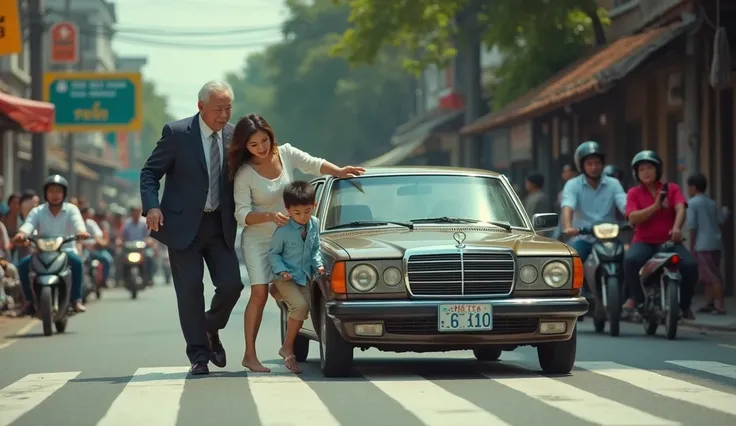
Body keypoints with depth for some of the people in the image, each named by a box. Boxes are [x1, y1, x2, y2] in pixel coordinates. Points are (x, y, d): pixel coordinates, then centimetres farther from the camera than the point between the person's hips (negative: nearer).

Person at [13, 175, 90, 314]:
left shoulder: (71, 209, 2)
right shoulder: (37, 211, 4)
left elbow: (77, 221, -20)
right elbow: (29, 224, -16)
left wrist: (82, 231, -45)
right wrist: (21, 233, -41)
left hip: (66, 249, -1)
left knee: (77, 261, -34)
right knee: (23, 264, -25)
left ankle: (76, 299, -24)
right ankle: (30, 300, -11)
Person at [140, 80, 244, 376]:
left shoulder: (233, 136, 3)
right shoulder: (177, 133, -10)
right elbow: (150, 172, -6)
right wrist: (152, 206, -22)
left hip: (220, 224, 4)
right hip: (184, 224, -4)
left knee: (231, 284, -2)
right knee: (190, 289, -2)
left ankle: (211, 330, 27)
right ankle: (198, 355, 8)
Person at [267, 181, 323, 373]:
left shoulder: (314, 224, 0)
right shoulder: (283, 230, -15)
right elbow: (274, 253, -5)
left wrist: (318, 264, -2)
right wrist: (281, 271, -18)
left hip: (304, 277, 6)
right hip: (286, 277, -6)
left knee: (304, 309, -3)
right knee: (300, 305, -22)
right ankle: (288, 347, -11)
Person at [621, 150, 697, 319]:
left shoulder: (672, 189, 6)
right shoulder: (634, 193, 6)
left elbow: (680, 209, -12)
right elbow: (633, 219, -9)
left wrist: (676, 227, -33)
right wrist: (656, 206, -19)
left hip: (670, 241, 1)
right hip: (644, 242, 0)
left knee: (690, 265, -26)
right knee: (631, 260, -34)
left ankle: (684, 304, -2)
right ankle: (635, 297, -9)